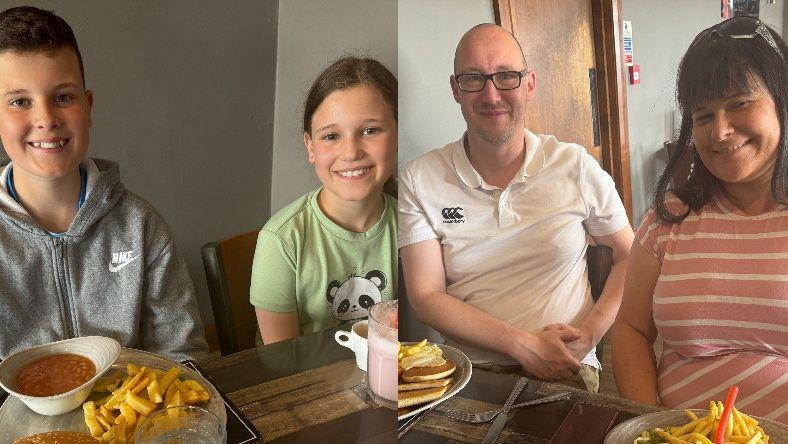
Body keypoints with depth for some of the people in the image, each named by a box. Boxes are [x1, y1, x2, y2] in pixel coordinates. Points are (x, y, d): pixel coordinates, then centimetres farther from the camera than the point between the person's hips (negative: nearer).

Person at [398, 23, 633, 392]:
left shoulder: (576, 166, 4)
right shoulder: (419, 181, 0)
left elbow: (630, 257, 13)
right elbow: (425, 297, -3)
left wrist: (590, 332, -5)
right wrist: (523, 345, -12)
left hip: (567, 373, 0)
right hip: (467, 374, 1)